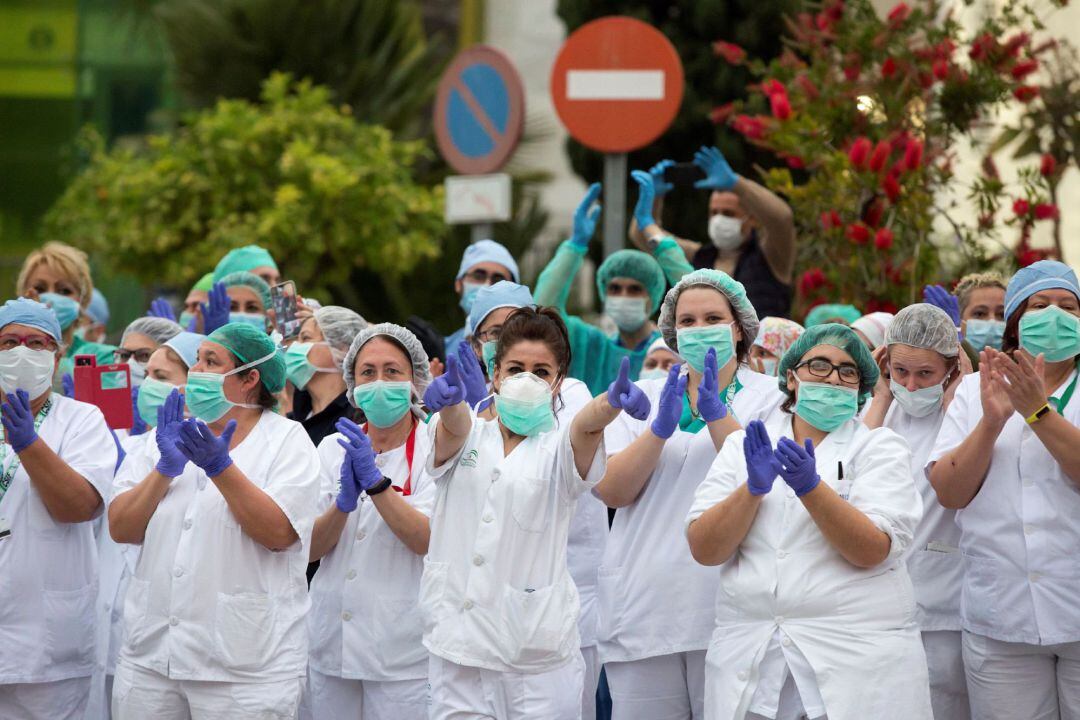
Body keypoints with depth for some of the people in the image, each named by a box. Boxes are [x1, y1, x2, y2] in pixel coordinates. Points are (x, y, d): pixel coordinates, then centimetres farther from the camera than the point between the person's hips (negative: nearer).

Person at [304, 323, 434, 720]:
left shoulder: (434, 448, -2)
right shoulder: (334, 448, 10)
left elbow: (430, 542, -15)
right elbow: (307, 549, 3)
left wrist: (375, 482, -23)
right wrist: (342, 504, -15)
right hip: (332, 642, 4)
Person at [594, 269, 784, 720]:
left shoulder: (768, 398, 6)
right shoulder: (645, 396, 14)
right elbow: (611, 490, 1)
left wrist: (716, 413, -16)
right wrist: (660, 427, -12)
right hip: (643, 611, 3)